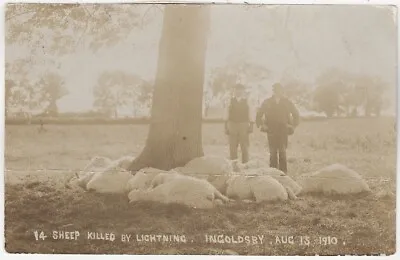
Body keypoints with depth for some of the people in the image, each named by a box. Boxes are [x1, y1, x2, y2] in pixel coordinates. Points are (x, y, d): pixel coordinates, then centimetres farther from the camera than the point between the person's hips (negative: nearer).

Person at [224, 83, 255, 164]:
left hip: (244, 126, -1)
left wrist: (251, 126, -10)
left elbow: (250, 115, -1)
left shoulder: (246, 101, 2)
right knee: (232, 147, 5)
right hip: (232, 126, 1)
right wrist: (226, 127, 0)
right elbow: (227, 115, 4)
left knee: (245, 147, 5)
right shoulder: (231, 101, 5)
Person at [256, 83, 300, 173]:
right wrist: (261, 125, 7)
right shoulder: (267, 102, 7)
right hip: (271, 131, 1)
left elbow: (296, 114, 16)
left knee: (282, 151, -7)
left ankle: (283, 172, -2)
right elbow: (259, 114, 16)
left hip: (283, 131, -1)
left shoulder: (287, 102, 7)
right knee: (273, 152, -1)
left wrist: (293, 126, 9)